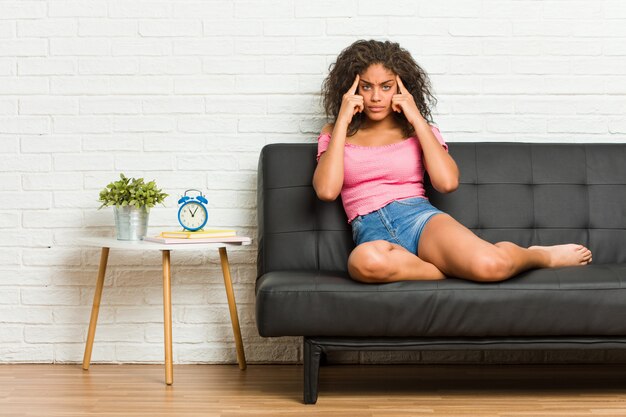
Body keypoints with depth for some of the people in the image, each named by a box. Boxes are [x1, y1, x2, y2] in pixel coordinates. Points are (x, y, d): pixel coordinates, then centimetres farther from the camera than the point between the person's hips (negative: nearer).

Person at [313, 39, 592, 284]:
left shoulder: (417, 130, 17)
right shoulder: (335, 134, 16)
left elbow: (448, 182, -3)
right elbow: (326, 190, -5)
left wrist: (416, 118, 0)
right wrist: (343, 120, -1)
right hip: (371, 233, 0)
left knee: (490, 264, -33)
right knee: (364, 261, -42)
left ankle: (541, 255, 3)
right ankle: (452, 269, -17)